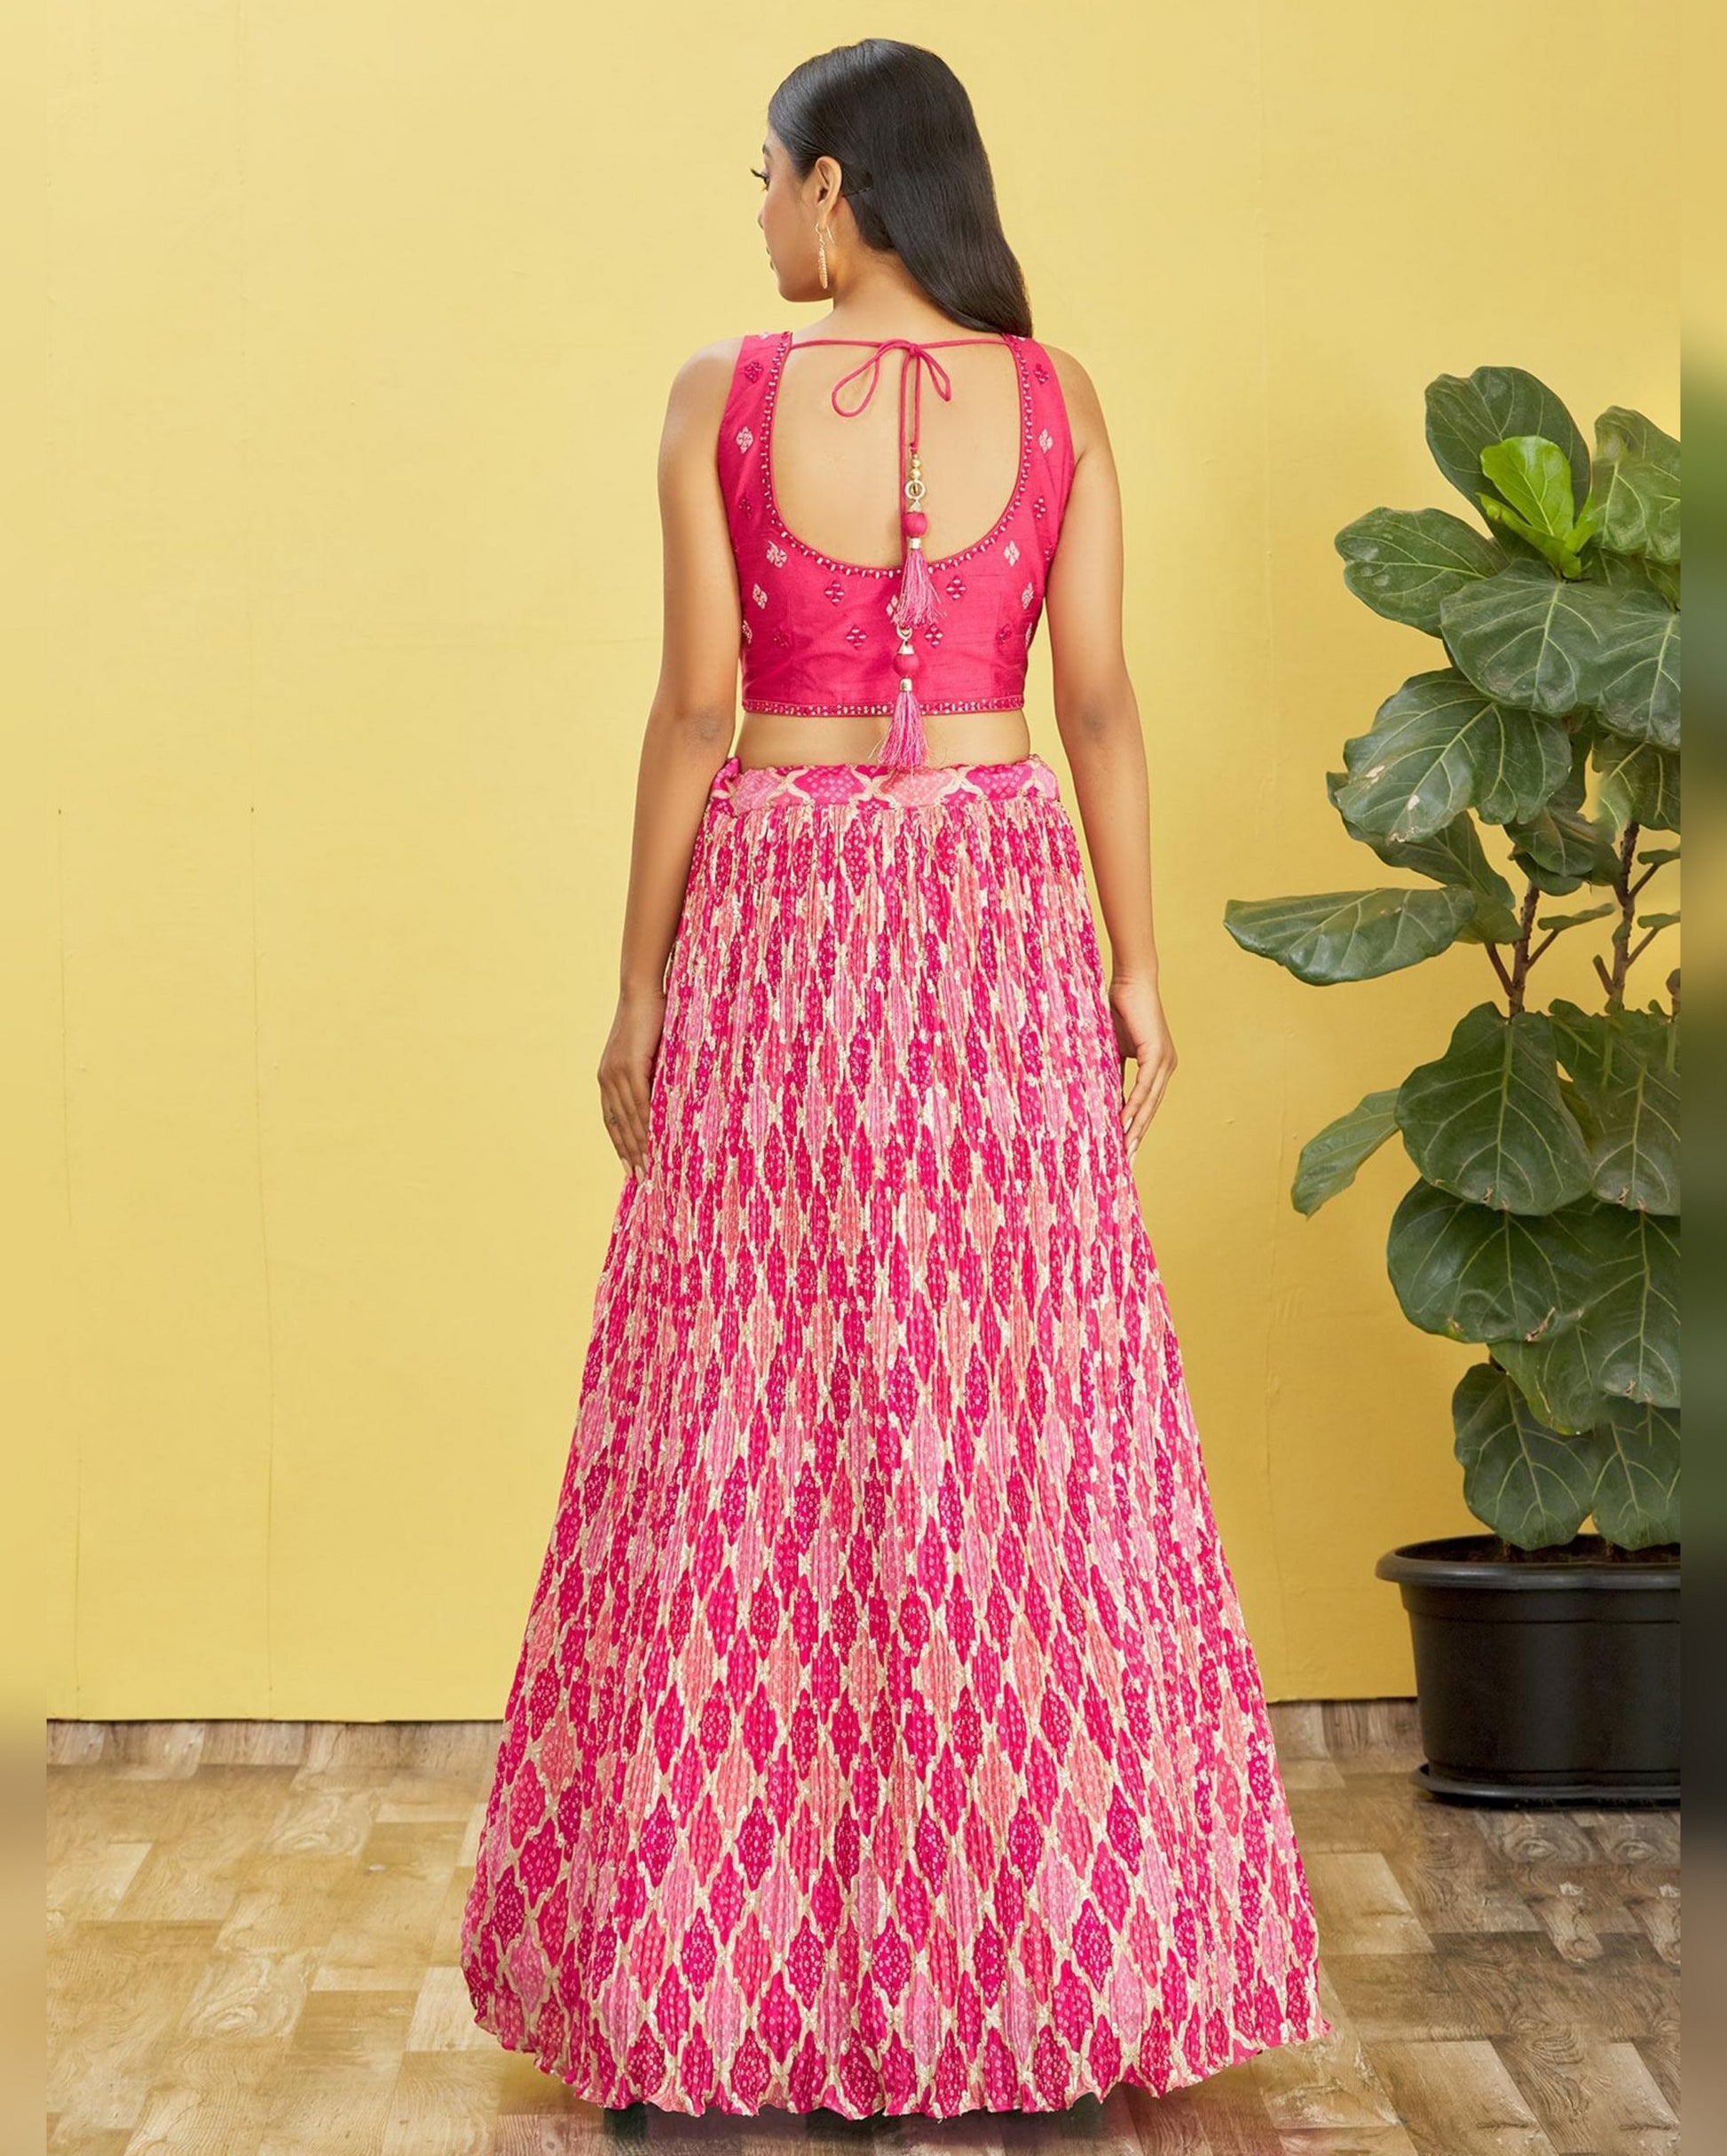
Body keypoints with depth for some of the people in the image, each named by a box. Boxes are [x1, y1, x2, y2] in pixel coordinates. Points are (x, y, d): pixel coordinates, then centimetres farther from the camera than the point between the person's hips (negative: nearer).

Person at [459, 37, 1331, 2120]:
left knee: (750, 1437, 5)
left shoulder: (724, 394, -4)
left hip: (777, 925, -1)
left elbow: (694, 706, -5)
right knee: (1016, 1425, 7)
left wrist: (639, 984, 1)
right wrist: (1136, 968, 6)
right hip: (1001, 917, 2)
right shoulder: (1056, 399, 1)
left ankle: (718, 1969, 12)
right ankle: (1030, 1955, 14)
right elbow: (1098, 704, -1)